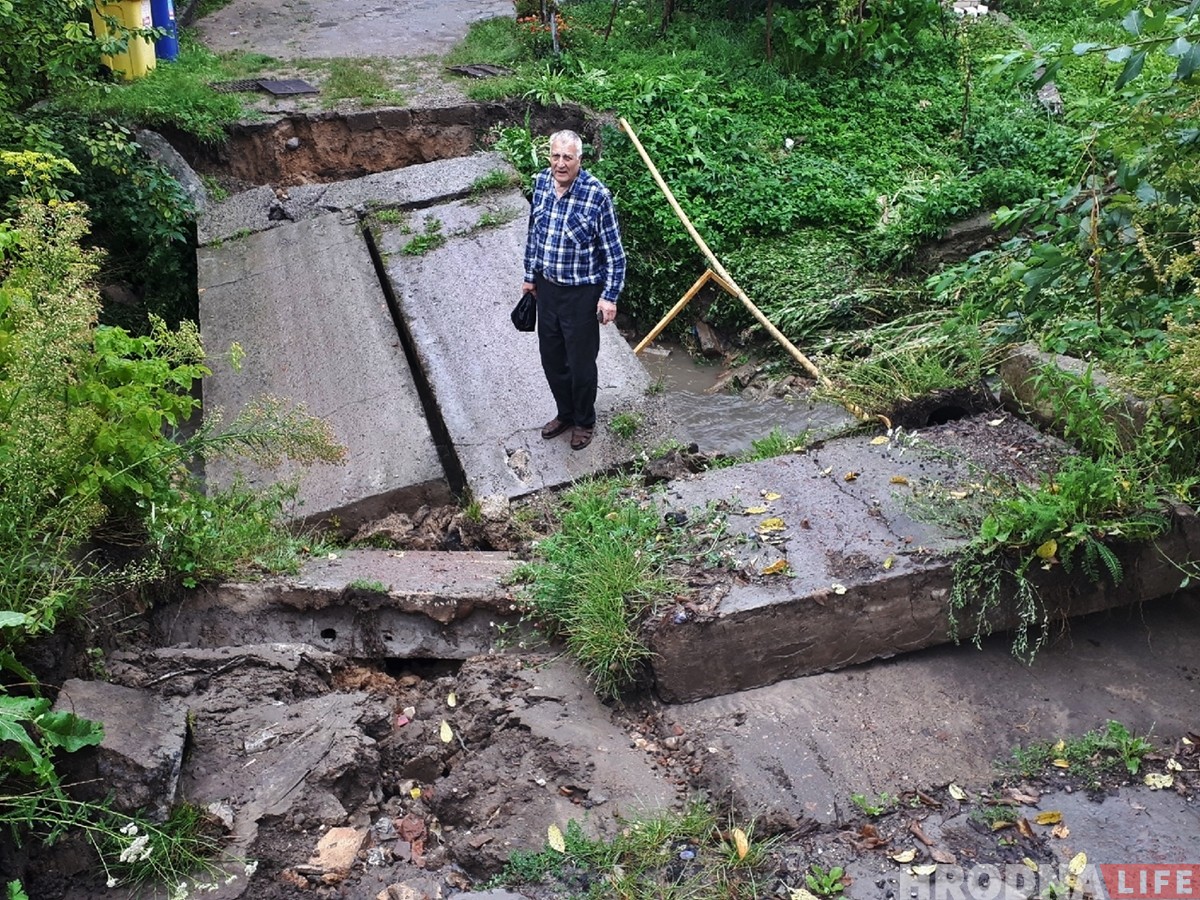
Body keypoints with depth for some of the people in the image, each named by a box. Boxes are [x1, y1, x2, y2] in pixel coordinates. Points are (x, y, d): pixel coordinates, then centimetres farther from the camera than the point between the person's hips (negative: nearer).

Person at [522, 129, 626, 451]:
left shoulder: (597, 194, -21)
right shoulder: (541, 182, -3)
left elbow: (614, 252, -14)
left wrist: (609, 297, -14)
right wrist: (530, 276, 16)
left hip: (581, 293, -5)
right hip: (546, 287, 6)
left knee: (581, 362, 9)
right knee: (551, 358, 18)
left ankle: (584, 421, 33)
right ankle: (565, 413, 41)